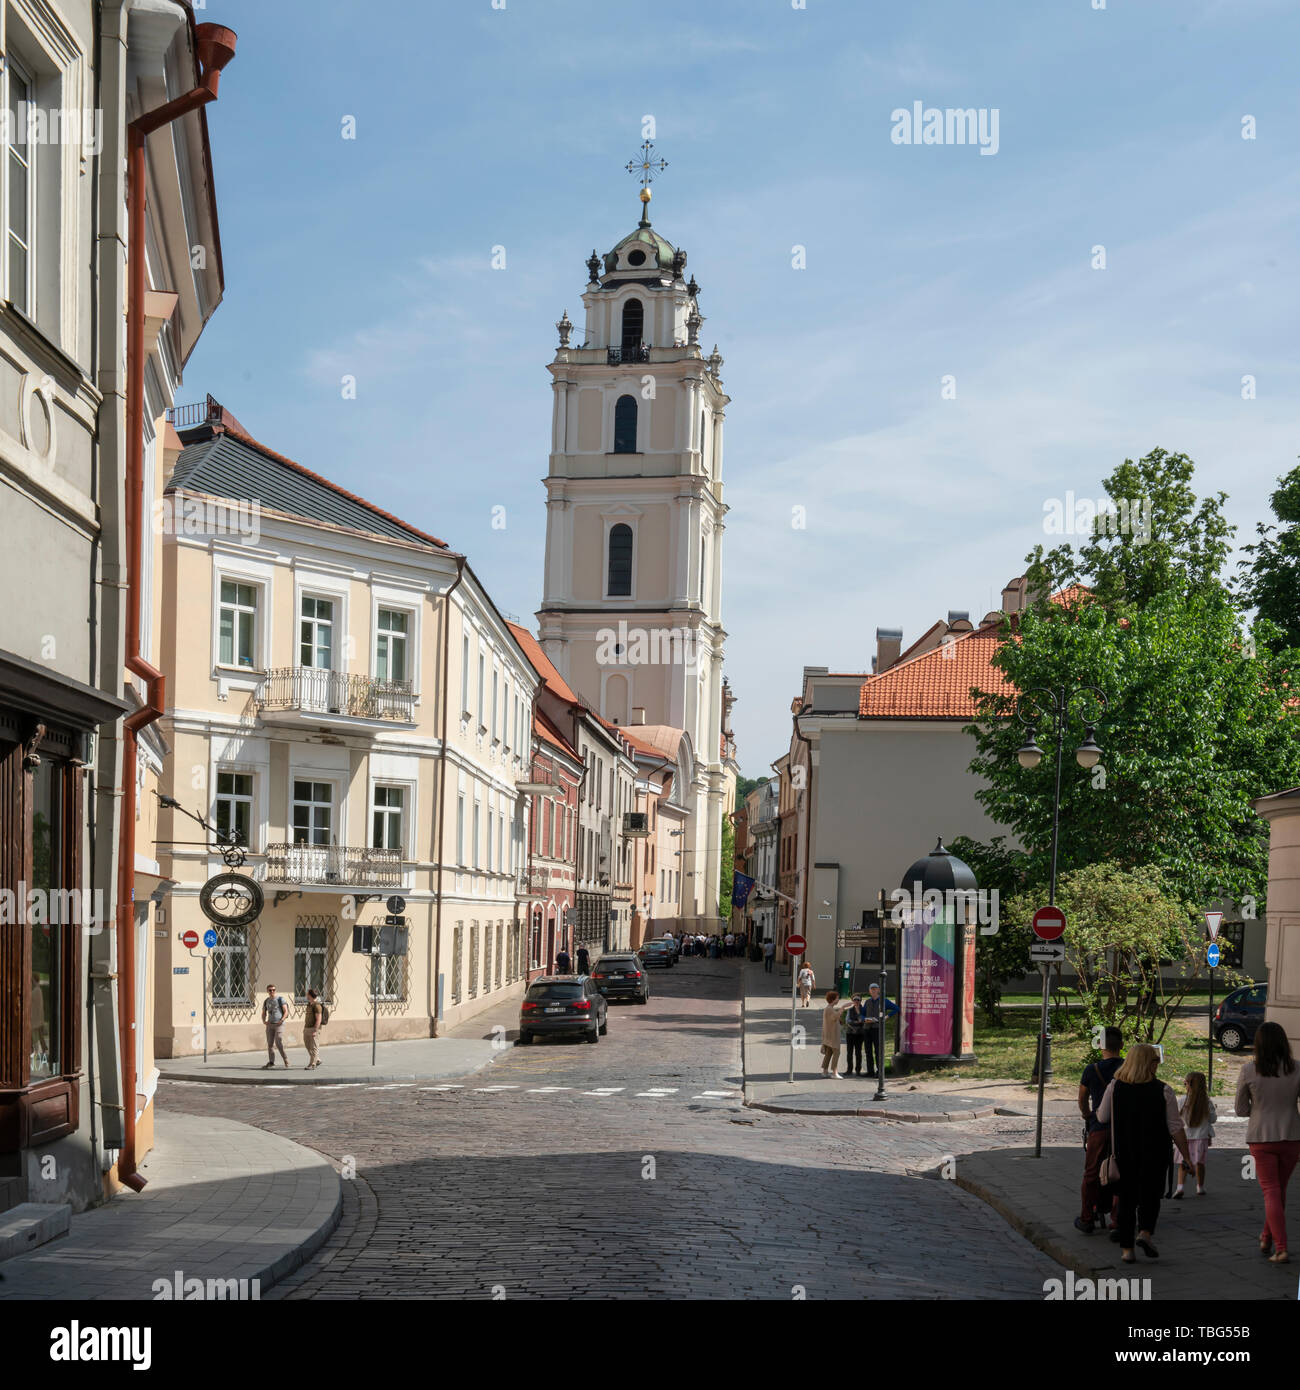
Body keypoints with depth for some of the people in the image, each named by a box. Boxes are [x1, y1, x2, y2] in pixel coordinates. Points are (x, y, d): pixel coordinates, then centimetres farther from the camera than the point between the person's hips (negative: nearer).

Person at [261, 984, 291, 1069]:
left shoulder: (280, 999, -5)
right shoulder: (266, 1001, 12)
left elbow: (286, 1012, -8)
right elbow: (263, 1013, 17)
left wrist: (281, 1020, -21)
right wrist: (264, 1021, -3)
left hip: (279, 1024, -5)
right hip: (270, 1024, 5)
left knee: (279, 1043, -15)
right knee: (270, 1044, 1)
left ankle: (285, 1058, 3)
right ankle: (271, 1063, 2)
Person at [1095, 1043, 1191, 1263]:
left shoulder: (1114, 1088, -4)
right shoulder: (1163, 1091, -8)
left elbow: (1103, 1117, 8)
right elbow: (1176, 1128, -7)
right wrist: (1186, 1156, 0)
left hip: (1123, 1152, 2)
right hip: (1155, 1154, -1)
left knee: (1126, 1199, 9)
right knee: (1150, 1196, 12)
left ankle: (1126, 1249, 6)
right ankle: (1145, 1233, -12)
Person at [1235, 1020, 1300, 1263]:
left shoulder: (1248, 1071, -9)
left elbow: (1241, 1109, 0)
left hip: (1261, 1138, -2)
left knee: (1271, 1192, 2)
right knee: (1280, 1189, 20)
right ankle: (1266, 1240, 32)